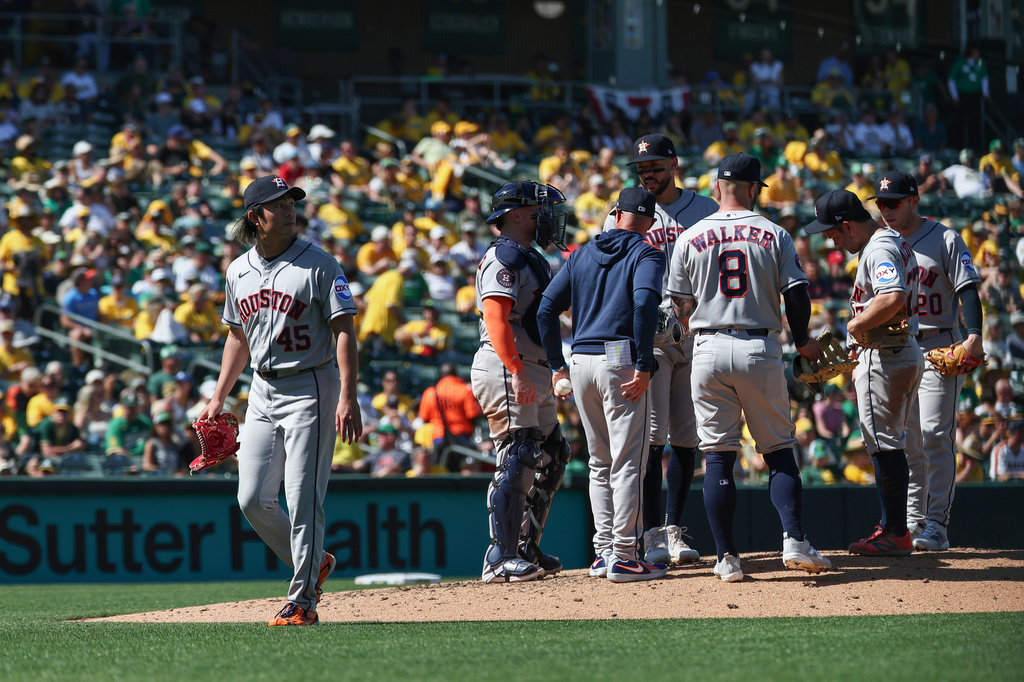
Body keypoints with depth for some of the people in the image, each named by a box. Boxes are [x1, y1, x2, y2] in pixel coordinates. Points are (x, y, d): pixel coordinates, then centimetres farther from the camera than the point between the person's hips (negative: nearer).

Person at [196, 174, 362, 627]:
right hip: (262, 392, 6)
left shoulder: (319, 265, -8)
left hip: (311, 390, -6)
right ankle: (314, 564, 26)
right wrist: (218, 398, 15)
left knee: (303, 500, -9)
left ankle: (302, 602, -3)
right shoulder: (239, 271, 10)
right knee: (252, 500, 4)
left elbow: (343, 332, -12)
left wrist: (347, 397, -22)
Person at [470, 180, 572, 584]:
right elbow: (496, 319, -21)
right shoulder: (504, 257, -10)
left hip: (532, 374, 11)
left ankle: (525, 550, 19)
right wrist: (517, 371, -27)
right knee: (517, 461, -13)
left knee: (552, 456, 13)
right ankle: (501, 560, -12)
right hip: (505, 369, -11)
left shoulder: (531, 259, 22)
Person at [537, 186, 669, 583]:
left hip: (581, 362, 6)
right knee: (628, 462, -5)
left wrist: (557, 364, 17)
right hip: (620, 361, -6)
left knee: (601, 462, 15)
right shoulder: (646, 255, -1)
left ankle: (603, 552, 14)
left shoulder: (583, 254, 16)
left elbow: (547, 309, 12)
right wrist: (644, 367, -19)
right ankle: (623, 557, -9)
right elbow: (644, 304, -19)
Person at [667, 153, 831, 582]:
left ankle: (727, 558, 0)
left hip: (710, 351, 1)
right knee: (779, 451, 7)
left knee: (718, 457, 3)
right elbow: (797, 297, -3)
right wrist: (803, 342, 14)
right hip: (760, 349, -1)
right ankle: (793, 539, -10)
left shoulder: (691, 238, 4)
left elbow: (682, 309, 6)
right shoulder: (774, 236, 1)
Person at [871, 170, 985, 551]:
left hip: (938, 350, -5)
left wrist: (974, 335, -22)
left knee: (936, 436, -13)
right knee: (906, 443, 5)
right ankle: (912, 524, 10)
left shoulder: (944, 240, -2)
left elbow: (968, 290, -8)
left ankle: (937, 526, -15)